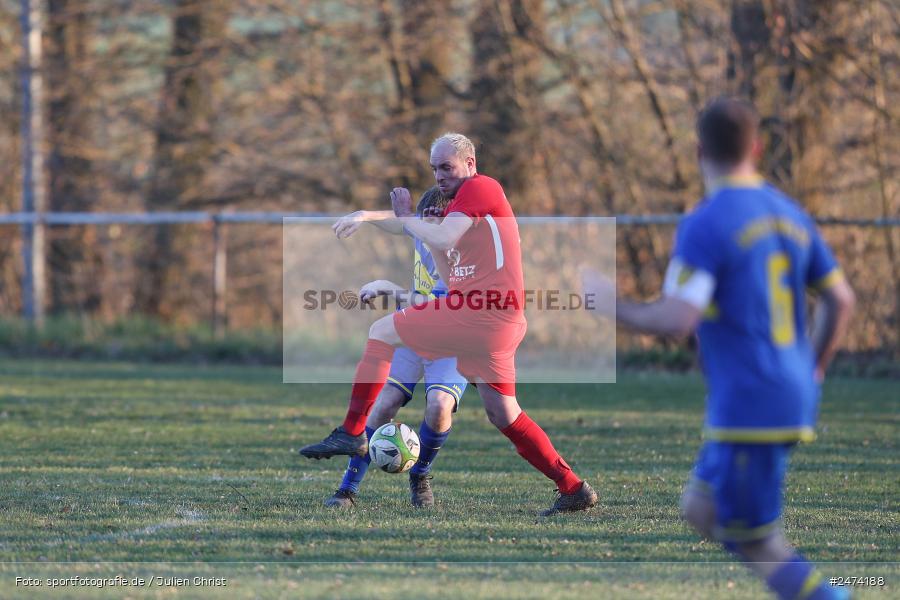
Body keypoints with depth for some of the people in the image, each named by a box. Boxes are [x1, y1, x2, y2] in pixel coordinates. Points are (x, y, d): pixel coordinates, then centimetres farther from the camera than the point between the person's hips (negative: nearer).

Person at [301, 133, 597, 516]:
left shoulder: (479, 188, -3)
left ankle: (351, 433, -5)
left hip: (478, 312, -10)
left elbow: (443, 240, -18)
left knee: (382, 333, -1)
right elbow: (452, 277, 26)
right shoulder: (460, 205, 27)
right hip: (500, 322, 10)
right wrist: (424, 226, 18)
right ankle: (573, 489, 10)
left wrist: (406, 218, -2)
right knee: (503, 416, 11)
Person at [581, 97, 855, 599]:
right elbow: (841, 300, 15)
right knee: (702, 508, 20)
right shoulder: (790, 215, 11)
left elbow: (676, 321, -21)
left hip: (746, 408, -8)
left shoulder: (705, 225, -13)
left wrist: (610, 304, -5)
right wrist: (811, 374, 27)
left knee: (754, 543, -1)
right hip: (794, 402, 8)